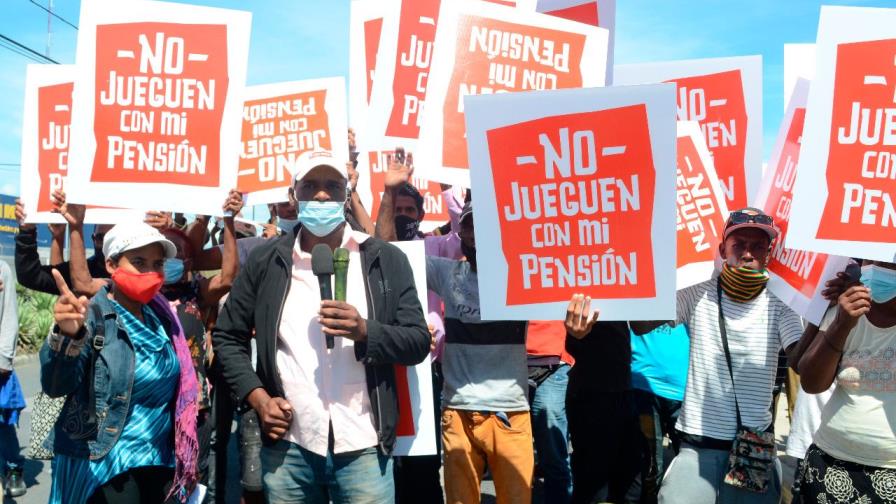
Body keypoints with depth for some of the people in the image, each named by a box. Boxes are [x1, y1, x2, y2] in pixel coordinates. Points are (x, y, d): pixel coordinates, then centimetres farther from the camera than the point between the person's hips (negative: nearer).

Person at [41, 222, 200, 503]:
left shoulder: (161, 316, 5)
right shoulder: (92, 316, -12)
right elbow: (56, 386, -25)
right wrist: (67, 335, -43)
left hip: (162, 463, 6)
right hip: (104, 466, -5)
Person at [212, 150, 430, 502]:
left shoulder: (385, 260, 3)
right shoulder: (266, 260, 6)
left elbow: (419, 342, 1)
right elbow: (228, 336, 12)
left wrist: (366, 331, -17)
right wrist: (258, 397, -1)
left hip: (363, 446, -1)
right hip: (287, 446, 1)